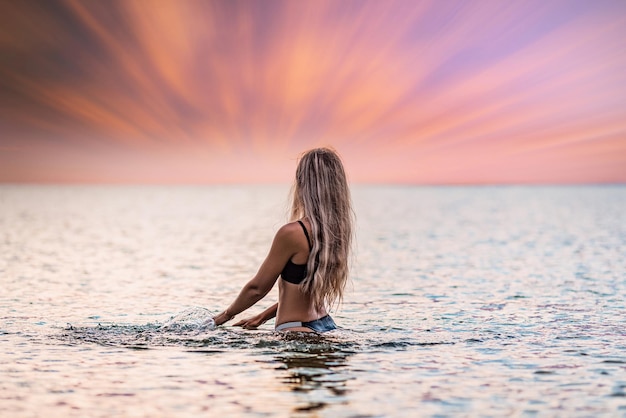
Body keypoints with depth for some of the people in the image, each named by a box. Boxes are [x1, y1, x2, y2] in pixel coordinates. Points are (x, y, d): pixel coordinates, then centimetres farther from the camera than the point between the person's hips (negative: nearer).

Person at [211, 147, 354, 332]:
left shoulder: (292, 233, -18)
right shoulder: (338, 230, 4)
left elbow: (257, 288, -7)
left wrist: (226, 315, 10)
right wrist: (263, 316, 22)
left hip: (296, 331, -8)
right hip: (325, 325, 8)